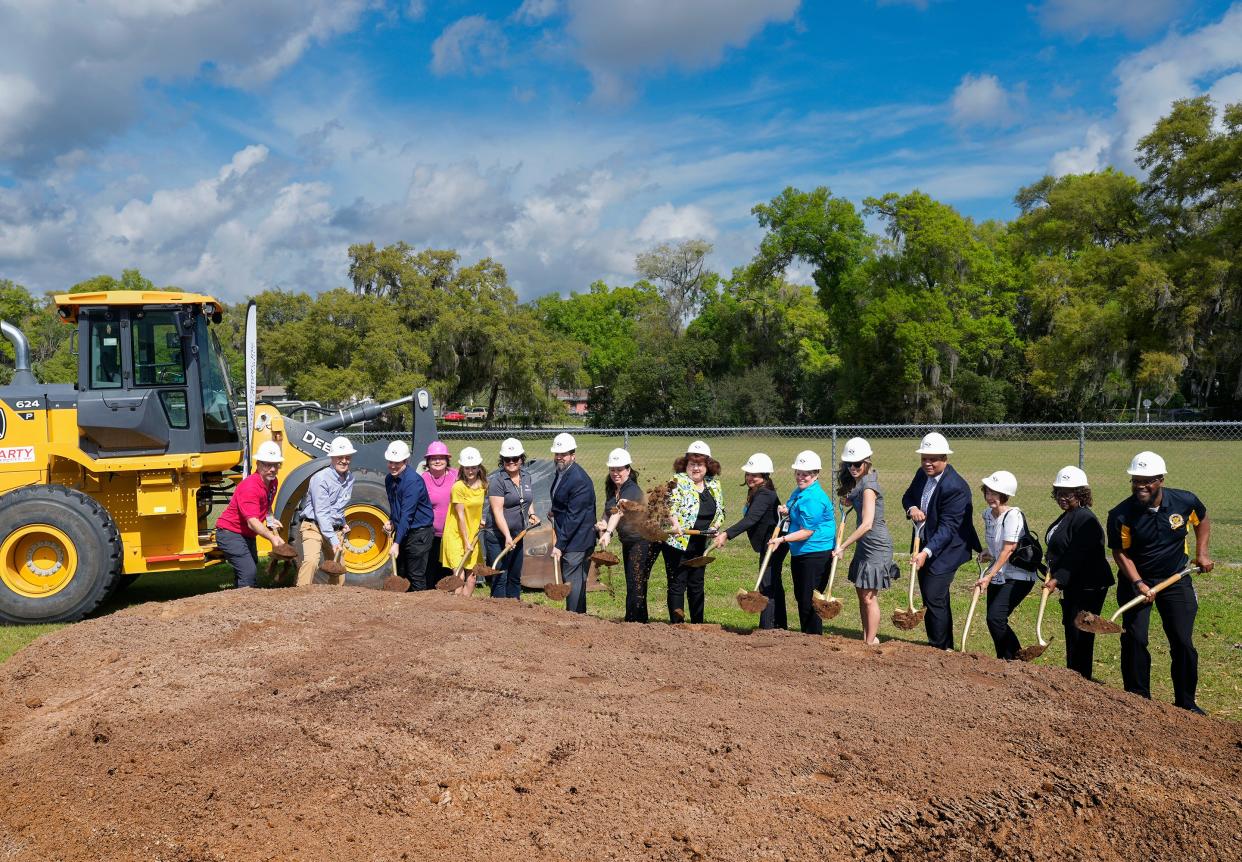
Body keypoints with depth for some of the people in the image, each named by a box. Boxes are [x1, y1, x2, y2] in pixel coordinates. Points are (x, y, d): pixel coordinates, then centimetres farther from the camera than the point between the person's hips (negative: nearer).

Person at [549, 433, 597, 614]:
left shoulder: (579, 480, -21)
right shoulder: (560, 472, 9)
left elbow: (574, 517, -22)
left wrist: (560, 545, -22)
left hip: (577, 539, -9)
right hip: (566, 537, 9)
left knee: (572, 581, -5)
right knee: (576, 580, 15)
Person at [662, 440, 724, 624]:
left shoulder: (714, 485, 9)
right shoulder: (678, 481, -10)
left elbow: (720, 511, 18)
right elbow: (669, 505, -22)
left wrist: (715, 526, -1)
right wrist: (675, 523, -38)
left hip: (700, 545, 6)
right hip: (677, 542, -6)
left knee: (697, 585, 16)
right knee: (677, 585, 0)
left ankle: (698, 624, 26)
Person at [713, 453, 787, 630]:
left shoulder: (764, 495, -22)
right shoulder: (756, 493, 11)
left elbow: (750, 520, -33)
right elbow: (751, 520, 20)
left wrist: (727, 534, -40)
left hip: (772, 545, -11)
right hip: (770, 544, 11)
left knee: (767, 586, -10)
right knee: (775, 585, 20)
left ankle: (766, 628, -8)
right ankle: (780, 625, 32)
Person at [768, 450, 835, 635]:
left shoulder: (813, 499, -20)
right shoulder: (799, 491, 10)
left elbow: (807, 532, -22)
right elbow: (794, 511, 30)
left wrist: (783, 539, -25)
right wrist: (785, 509, 7)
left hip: (816, 555, -10)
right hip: (799, 553, 10)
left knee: (809, 600, -5)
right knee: (800, 597, 17)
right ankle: (805, 635, 29)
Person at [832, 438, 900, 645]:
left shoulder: (868, 485, -21)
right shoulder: (859, 481, 8)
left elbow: (867, 524, -28)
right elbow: (849, 502, 28)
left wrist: (842, 546, -24)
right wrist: (850, 501, 4)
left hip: (876, 546, -10)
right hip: (865, 545, 10)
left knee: (869, 596, -3)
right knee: (861, 592, 15)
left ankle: (871, 643, 6)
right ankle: (867, 638, 25)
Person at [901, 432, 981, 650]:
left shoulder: (955, 487, -24)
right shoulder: (922, 474, 1)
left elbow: (947, 528, -27)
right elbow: (908, 496, 14)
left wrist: (926, 552, -36)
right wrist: (912, 508, -11)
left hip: (945, 550, -8)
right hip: (925, 546, 8)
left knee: (934, 598, -11)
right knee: (932, 599, 15)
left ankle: (940, 649, 3)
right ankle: (944, 646, 27)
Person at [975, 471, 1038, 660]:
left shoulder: (1013, 515, -20)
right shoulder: (987, 514, 5)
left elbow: (1008, 550, -25)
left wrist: (989, 576, -27)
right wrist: (988, 553, 4)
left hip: (1018, 577, -8)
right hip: (997, 576, 8)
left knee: (995, 617, -17)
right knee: (993, 620, 8)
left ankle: (1014, 658, 1)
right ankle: (1003, 660, 23)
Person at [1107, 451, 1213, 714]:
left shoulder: (1185, 502, -11)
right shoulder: (1120, 515, -19)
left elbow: (1202, 520, 12)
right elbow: (1120, 553, -12)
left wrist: (1201, 552, 4)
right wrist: (1139, 583, -23)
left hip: (1176, 579, 2)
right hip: (1135, 580, -2)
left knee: (1183, 643, 2)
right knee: (1134, 639, -6)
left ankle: (1186, 702, 17)